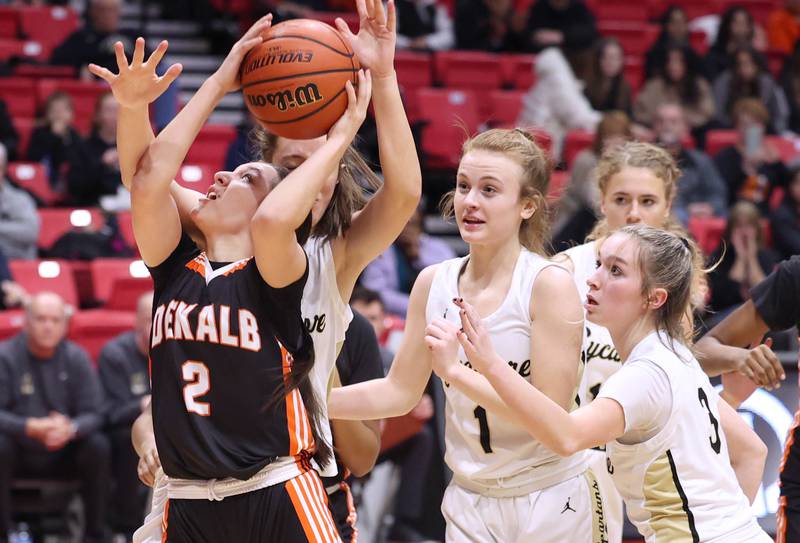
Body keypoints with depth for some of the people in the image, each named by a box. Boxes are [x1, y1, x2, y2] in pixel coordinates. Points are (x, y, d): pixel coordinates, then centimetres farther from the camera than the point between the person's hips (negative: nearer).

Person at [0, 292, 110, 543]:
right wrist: (31, 428, -33)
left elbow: (94, 413, -7)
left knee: (98, 446, -24)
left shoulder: (76, 358, -1)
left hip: (63, 454, 2)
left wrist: (71, 429, -30)